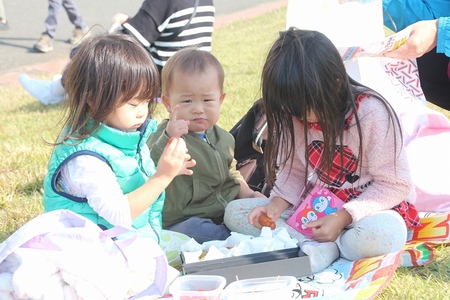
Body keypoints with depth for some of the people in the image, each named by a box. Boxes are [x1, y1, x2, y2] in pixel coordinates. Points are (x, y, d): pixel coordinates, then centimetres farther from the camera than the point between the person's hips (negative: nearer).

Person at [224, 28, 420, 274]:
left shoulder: (371, 113, -21)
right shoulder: (295, 116, -6)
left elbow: (394, 184, -16)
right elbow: (293, 171, 5)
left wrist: (342, 218, -25)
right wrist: (276, 204, -16)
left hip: (367, 207, -5)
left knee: (386, 233, -42)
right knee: (234, 212, -10)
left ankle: (322, 248, -17)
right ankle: (320, 245, -24)